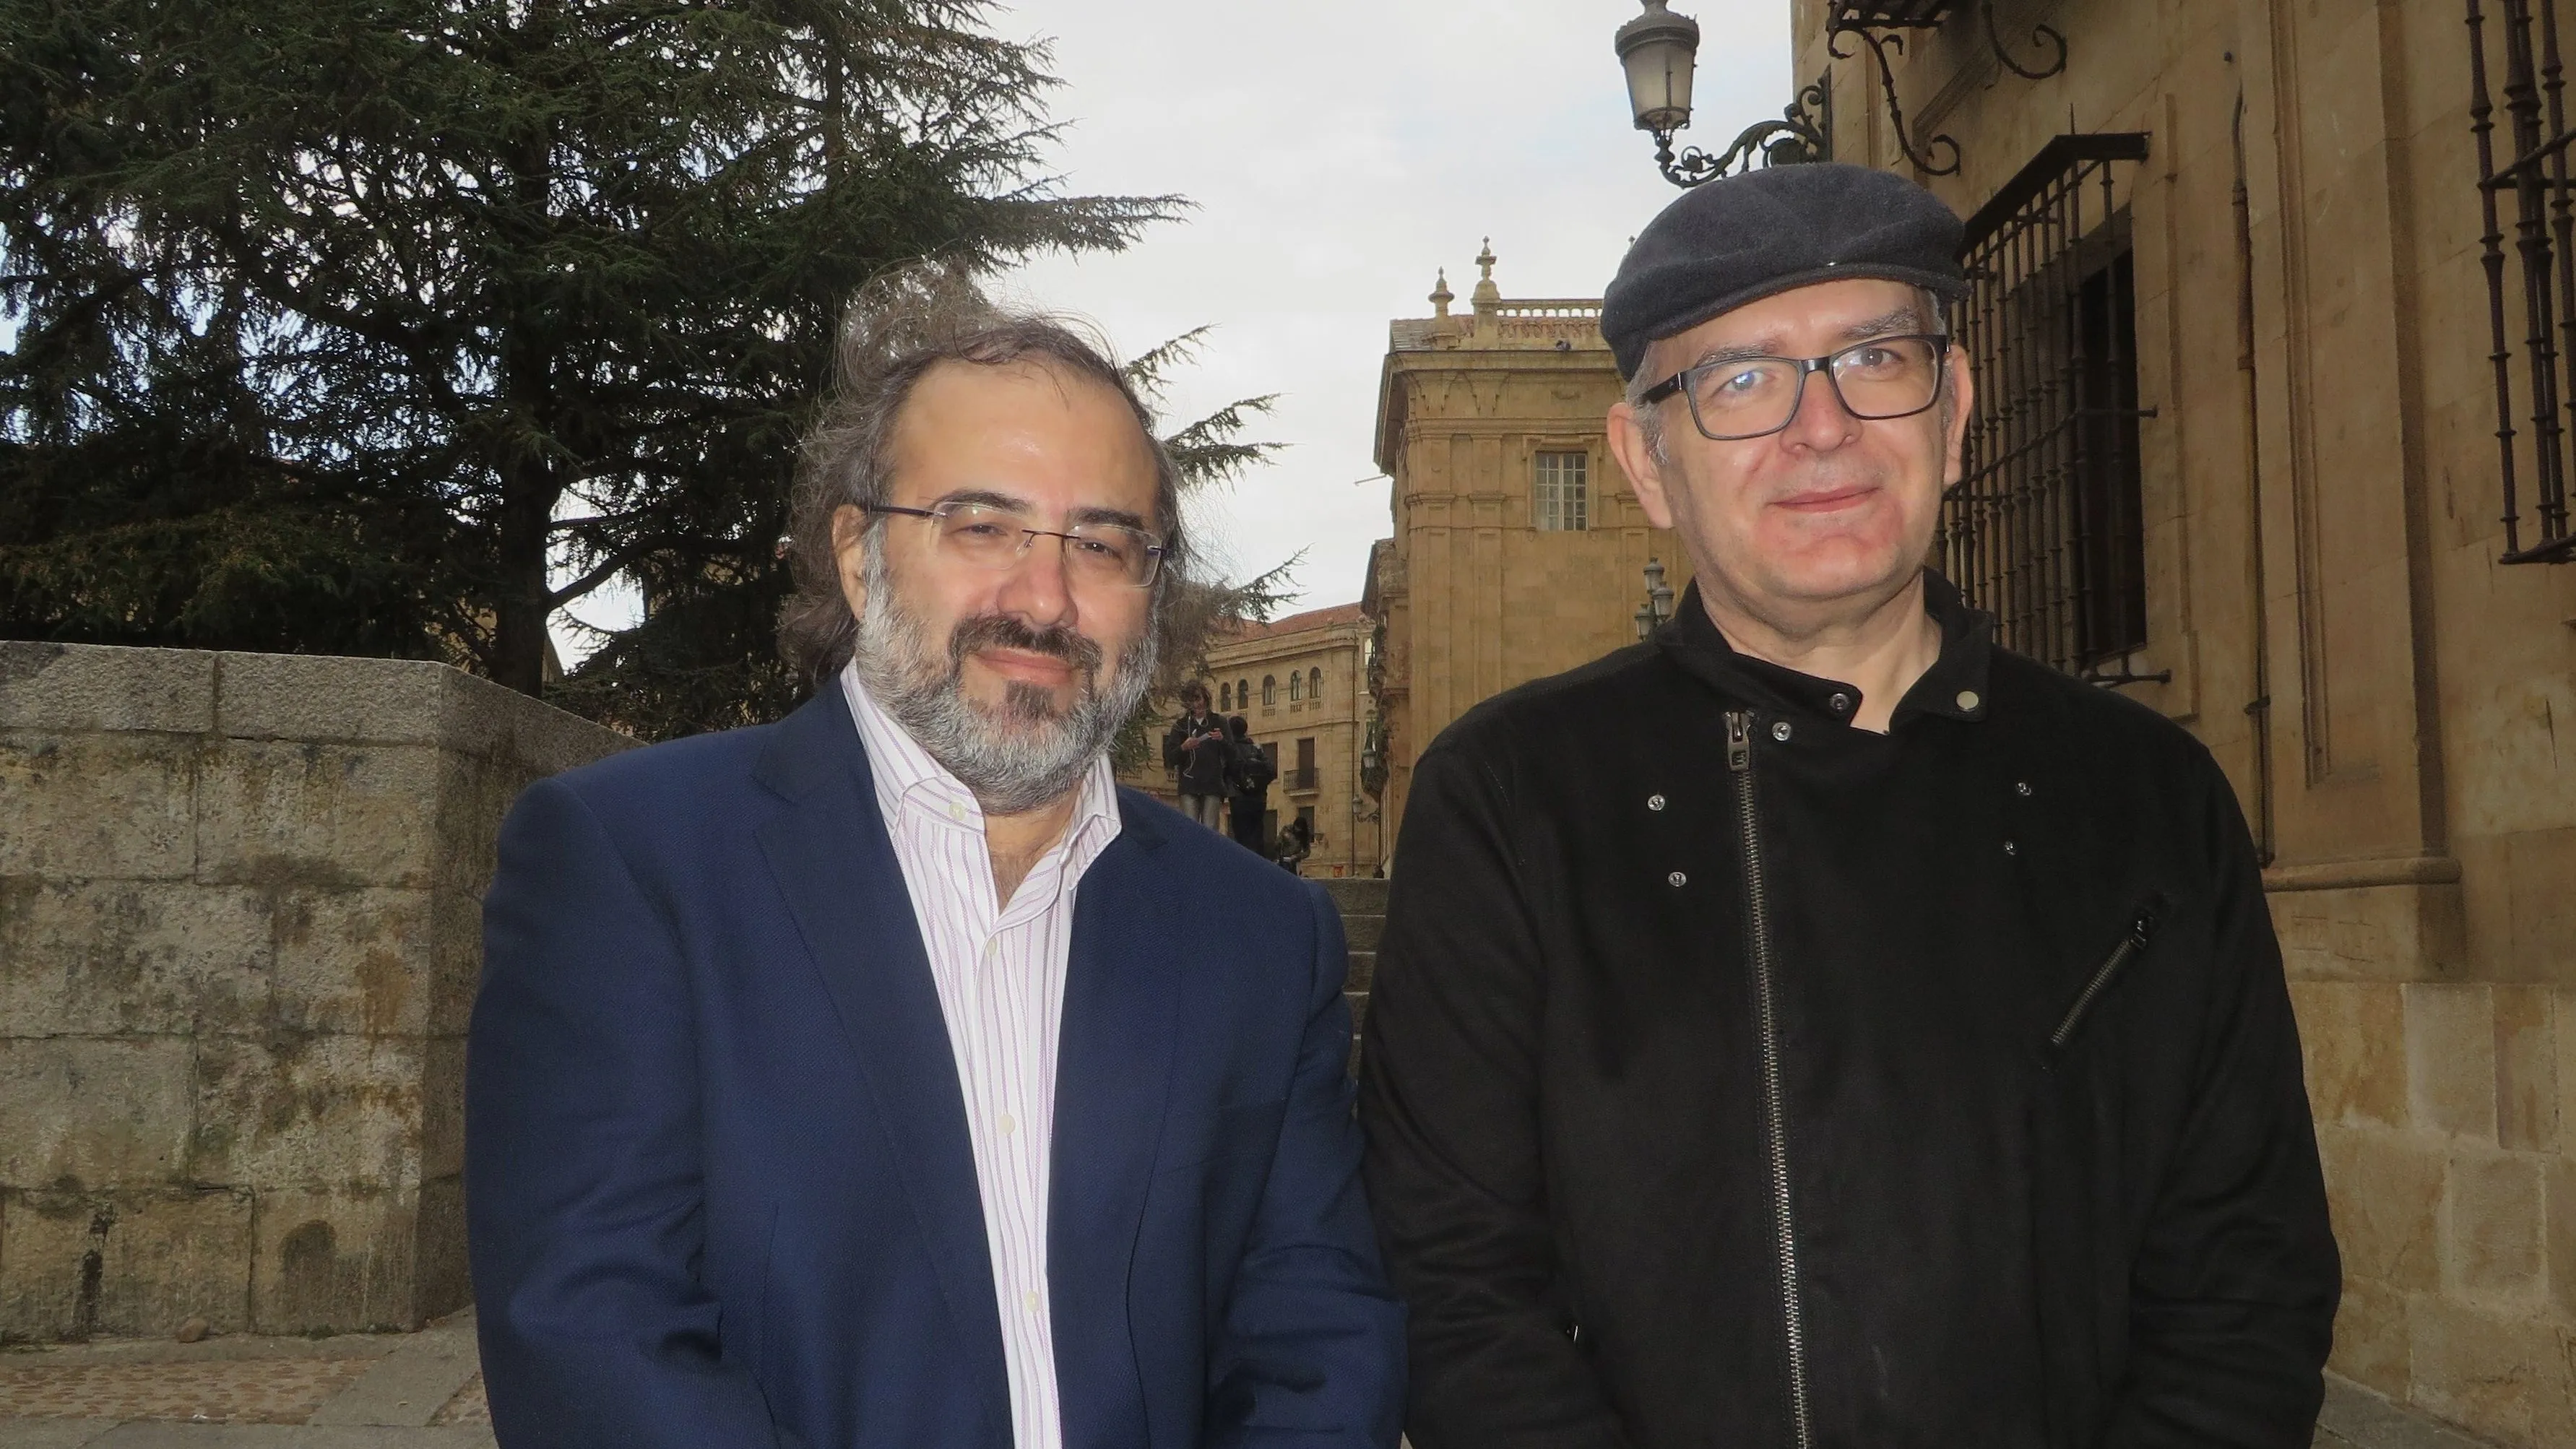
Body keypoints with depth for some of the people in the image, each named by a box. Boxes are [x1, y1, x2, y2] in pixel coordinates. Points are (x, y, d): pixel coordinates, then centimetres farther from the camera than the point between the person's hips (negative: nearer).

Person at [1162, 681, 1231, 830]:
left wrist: (1222, 740, -9)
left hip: (1212, 785, 0)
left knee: (1211, 830, -8)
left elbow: (1231, 756, 9)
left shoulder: (1218, 722, 13)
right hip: (1189, 785, 0)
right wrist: (1183, 748, -13)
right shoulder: (1181, 725, 12)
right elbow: (1169, 759, 6)